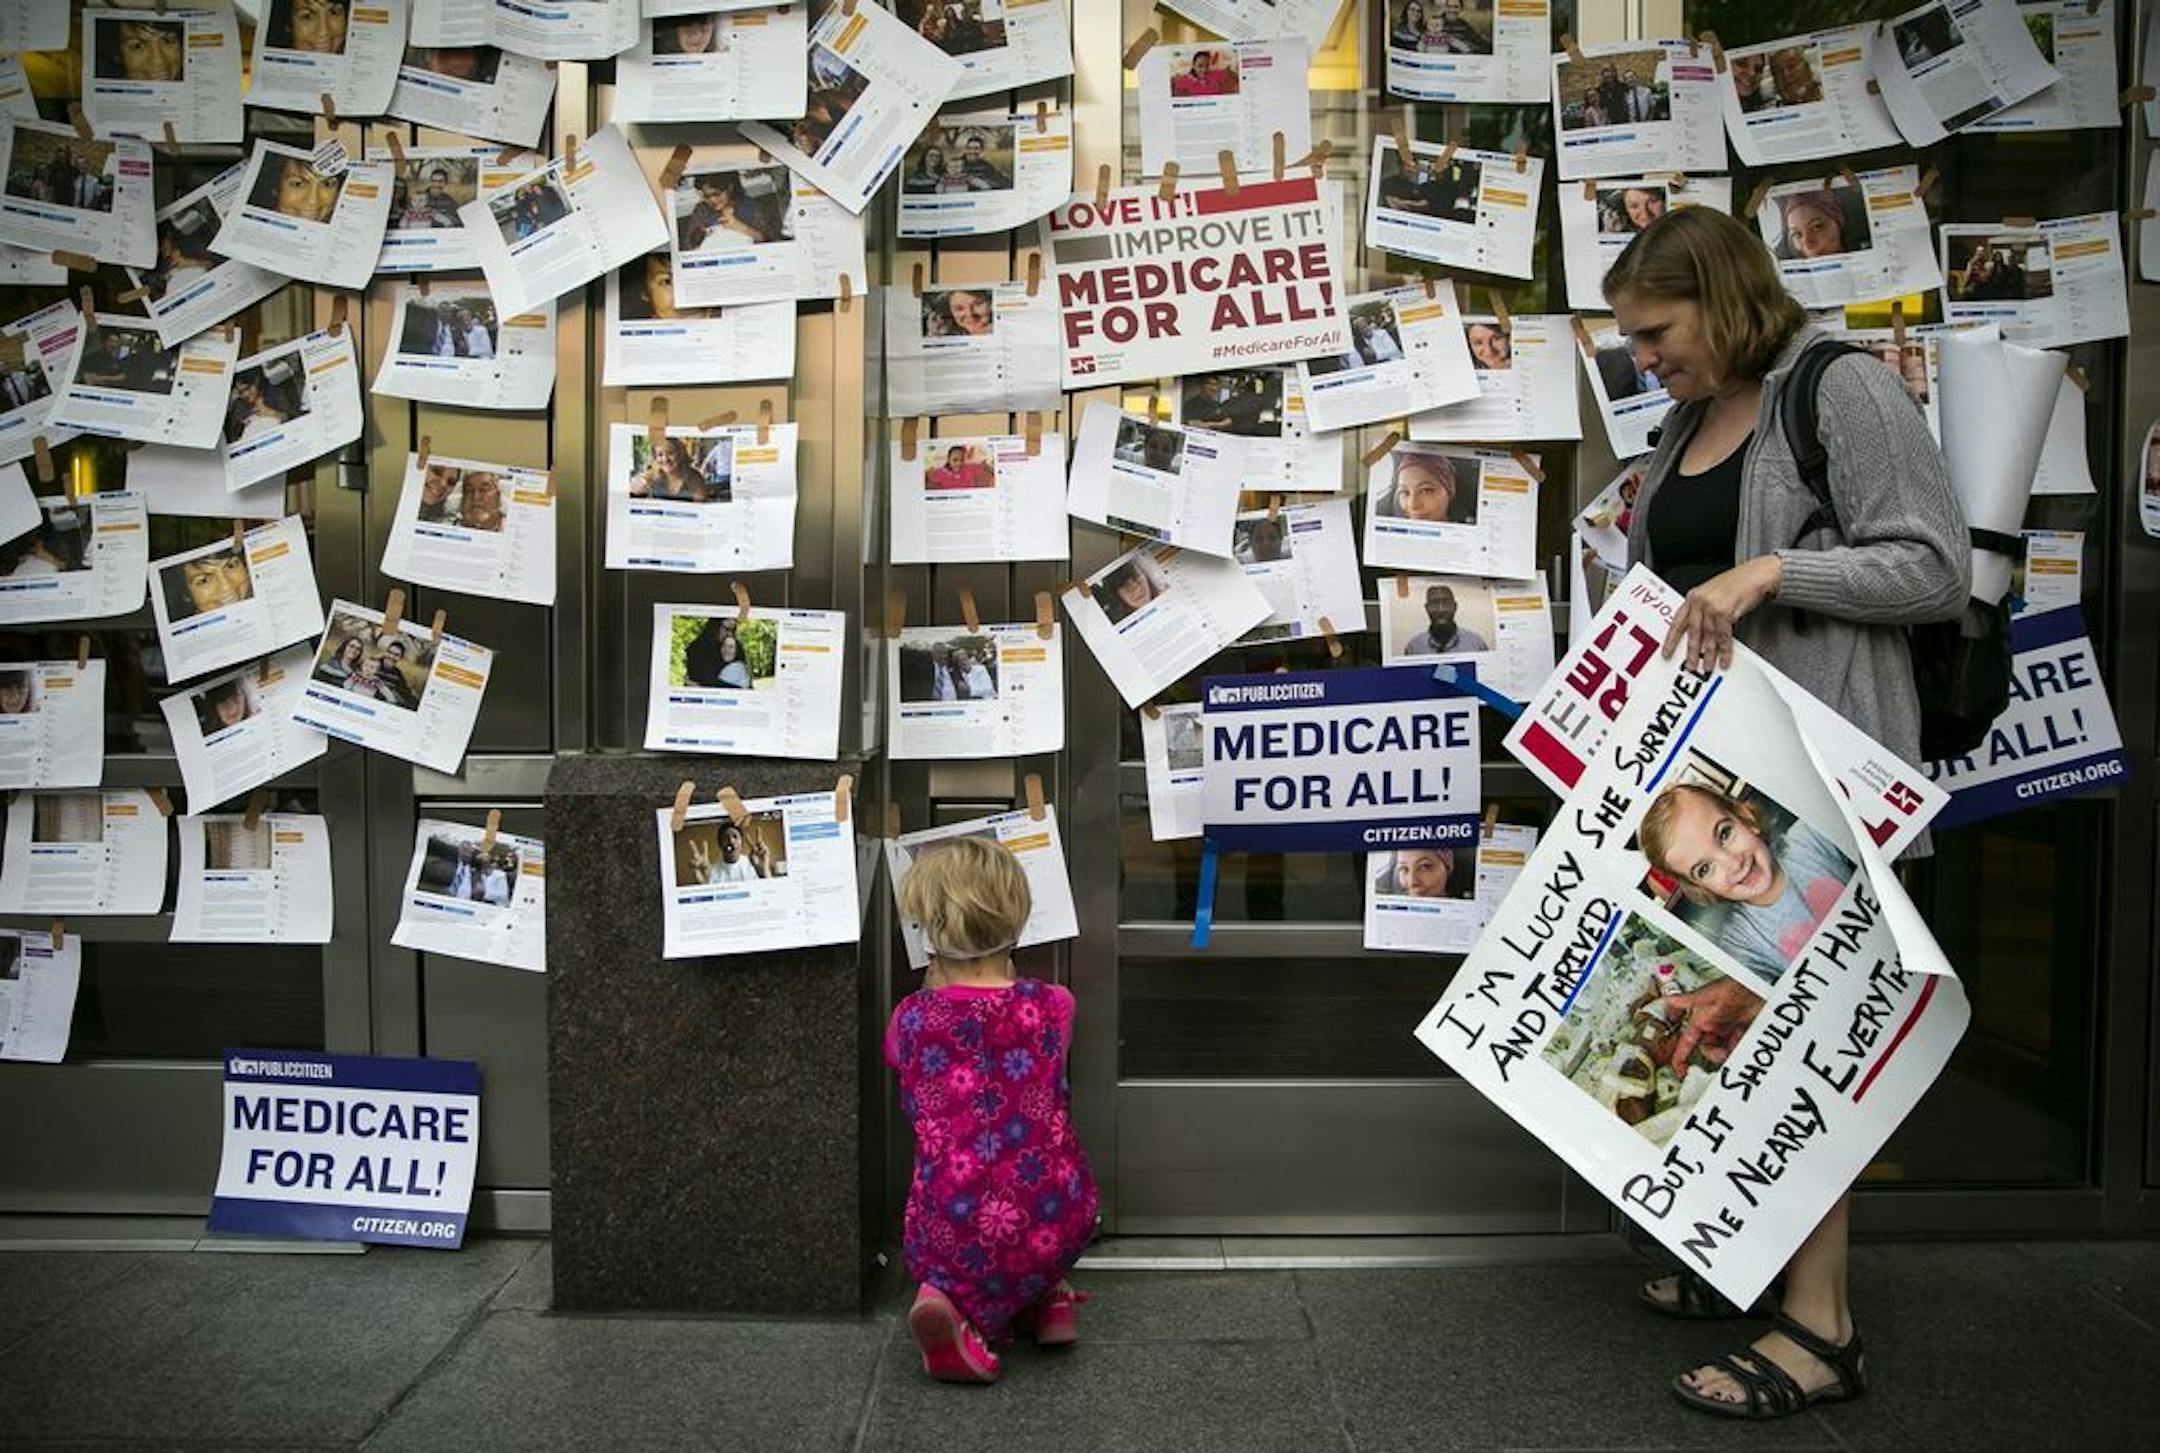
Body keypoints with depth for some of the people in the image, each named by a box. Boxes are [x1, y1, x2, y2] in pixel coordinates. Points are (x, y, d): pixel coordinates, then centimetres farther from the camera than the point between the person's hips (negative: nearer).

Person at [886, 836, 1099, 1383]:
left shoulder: (910, 1018, -4)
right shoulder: (1052, 1006, -3)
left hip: (947, 1234, -2)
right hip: (1053, 1228, 2)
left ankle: (948, 1299, -3)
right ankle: (1046, 1297, 16)